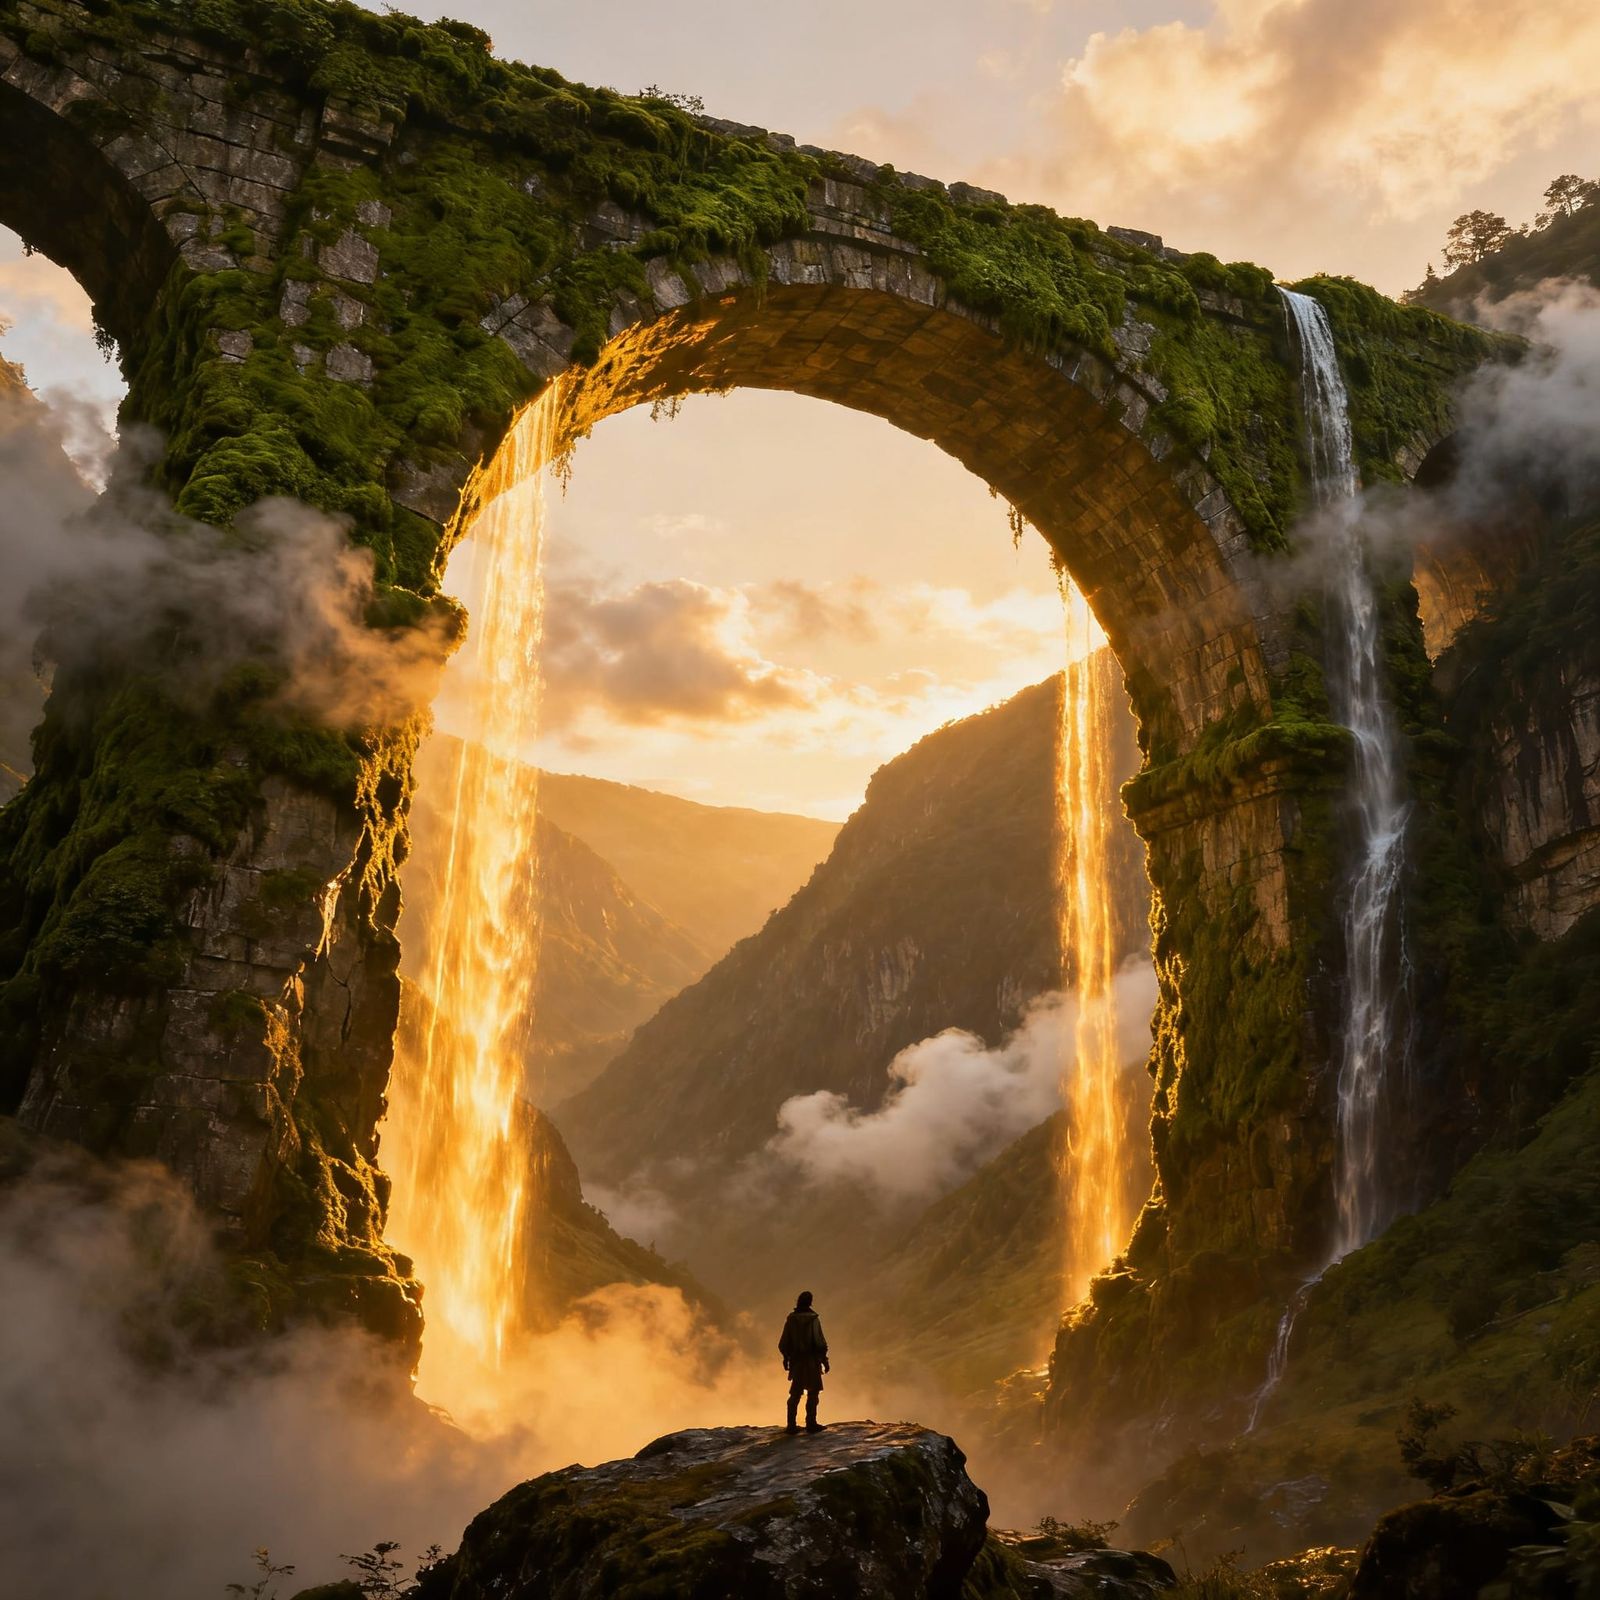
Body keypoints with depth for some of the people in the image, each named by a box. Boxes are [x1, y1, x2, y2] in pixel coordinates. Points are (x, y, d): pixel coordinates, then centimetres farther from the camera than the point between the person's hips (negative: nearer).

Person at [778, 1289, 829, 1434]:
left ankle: (791, 1426, 10)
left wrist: (786, 1357, 16)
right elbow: (819, 1342, -14)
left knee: (795, 1394, 11)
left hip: (796, 1361, 4)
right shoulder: (813, 1319, -12)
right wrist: (824, 1359, -5)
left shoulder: (790, 1319, -1)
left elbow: (783, 1343, 3)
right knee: (813, 1392, 5)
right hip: (812, 1361, -4)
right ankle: (811, 1424, 3)